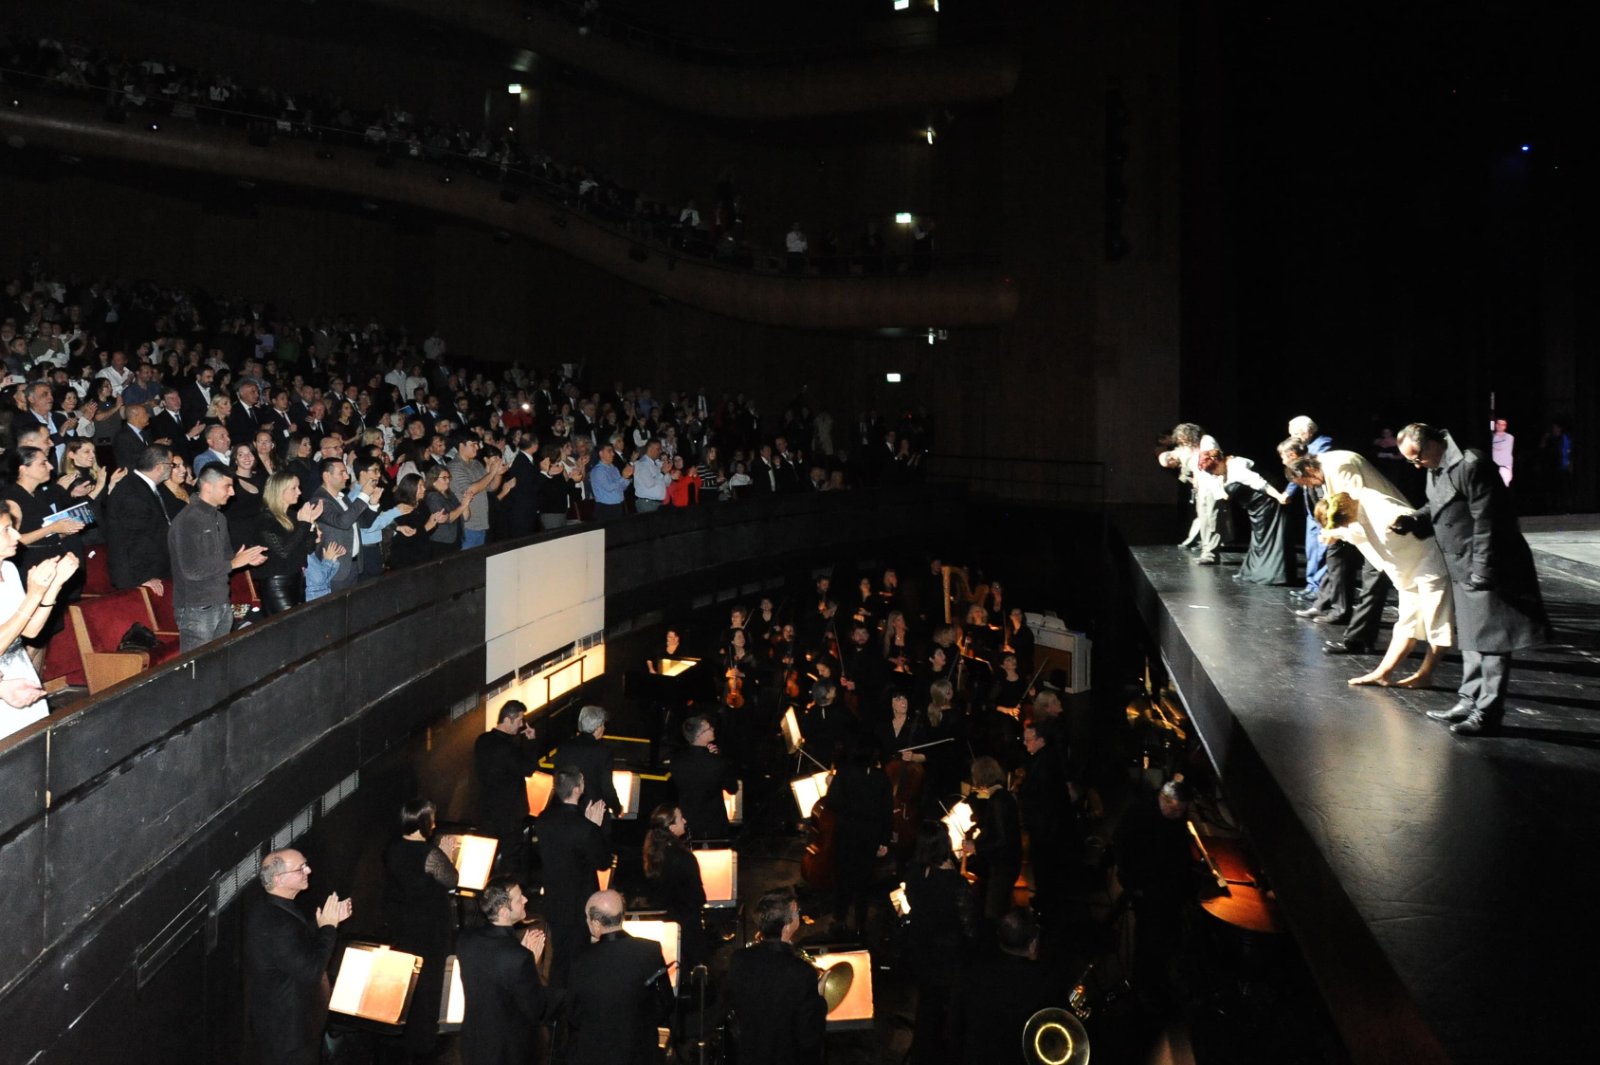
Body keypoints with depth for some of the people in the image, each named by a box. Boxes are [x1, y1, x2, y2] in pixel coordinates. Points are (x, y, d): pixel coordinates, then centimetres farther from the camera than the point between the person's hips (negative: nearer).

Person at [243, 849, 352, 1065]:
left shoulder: (266, 908, 0)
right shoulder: (278, 924, -34)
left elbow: (303, 947, 11)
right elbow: (310, 971, -31)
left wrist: (328, 923, 0)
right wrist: (328, 927, -22)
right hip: (287, 1026, -10)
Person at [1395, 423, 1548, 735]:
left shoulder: (1470, 464, -21)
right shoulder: (1437, 468, 8)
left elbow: (1486, 521, -22)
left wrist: (1482, 571, -21)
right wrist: (1411, 521, -1)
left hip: (1488, 569, -10)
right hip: (1464, 570, 10)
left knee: (1491, 640, -2)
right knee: (1471, 638, 16)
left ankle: (1488, 713, 4)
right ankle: (1468, 702, 25)